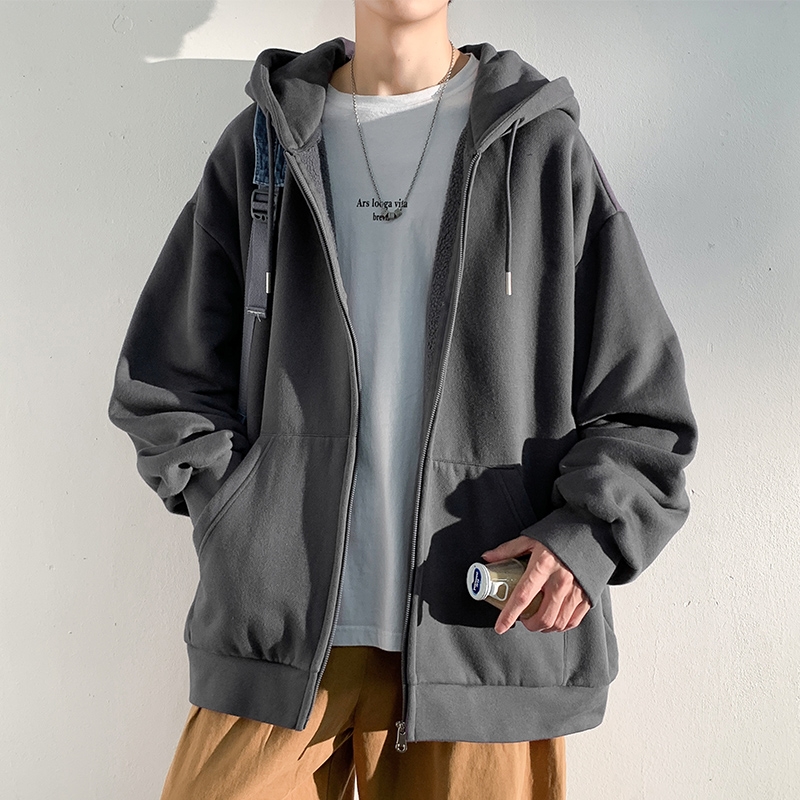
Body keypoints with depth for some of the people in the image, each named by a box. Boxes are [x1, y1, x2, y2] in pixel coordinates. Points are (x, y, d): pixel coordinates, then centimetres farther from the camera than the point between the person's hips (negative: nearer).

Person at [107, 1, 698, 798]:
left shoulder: (543, 147, 5)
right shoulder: (260, 145, 9)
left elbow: (644, 403, 5)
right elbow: (161, 384, 11)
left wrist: (589, 532, -11)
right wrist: (245, 526, 1)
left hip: (485, 636, 0)